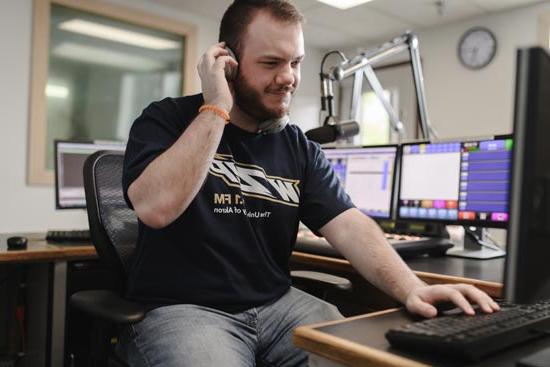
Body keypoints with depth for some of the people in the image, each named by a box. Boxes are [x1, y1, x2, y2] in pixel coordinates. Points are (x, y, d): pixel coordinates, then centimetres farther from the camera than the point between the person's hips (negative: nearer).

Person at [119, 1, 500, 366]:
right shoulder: (167, 120, -4)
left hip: (277, 304, 5)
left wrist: (410, 289, -21)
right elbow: (156, 208, -23)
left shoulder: (301, 149, 7)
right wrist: (216, 110, -20)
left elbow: (349, 225, -4)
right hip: (180, 308, -4)